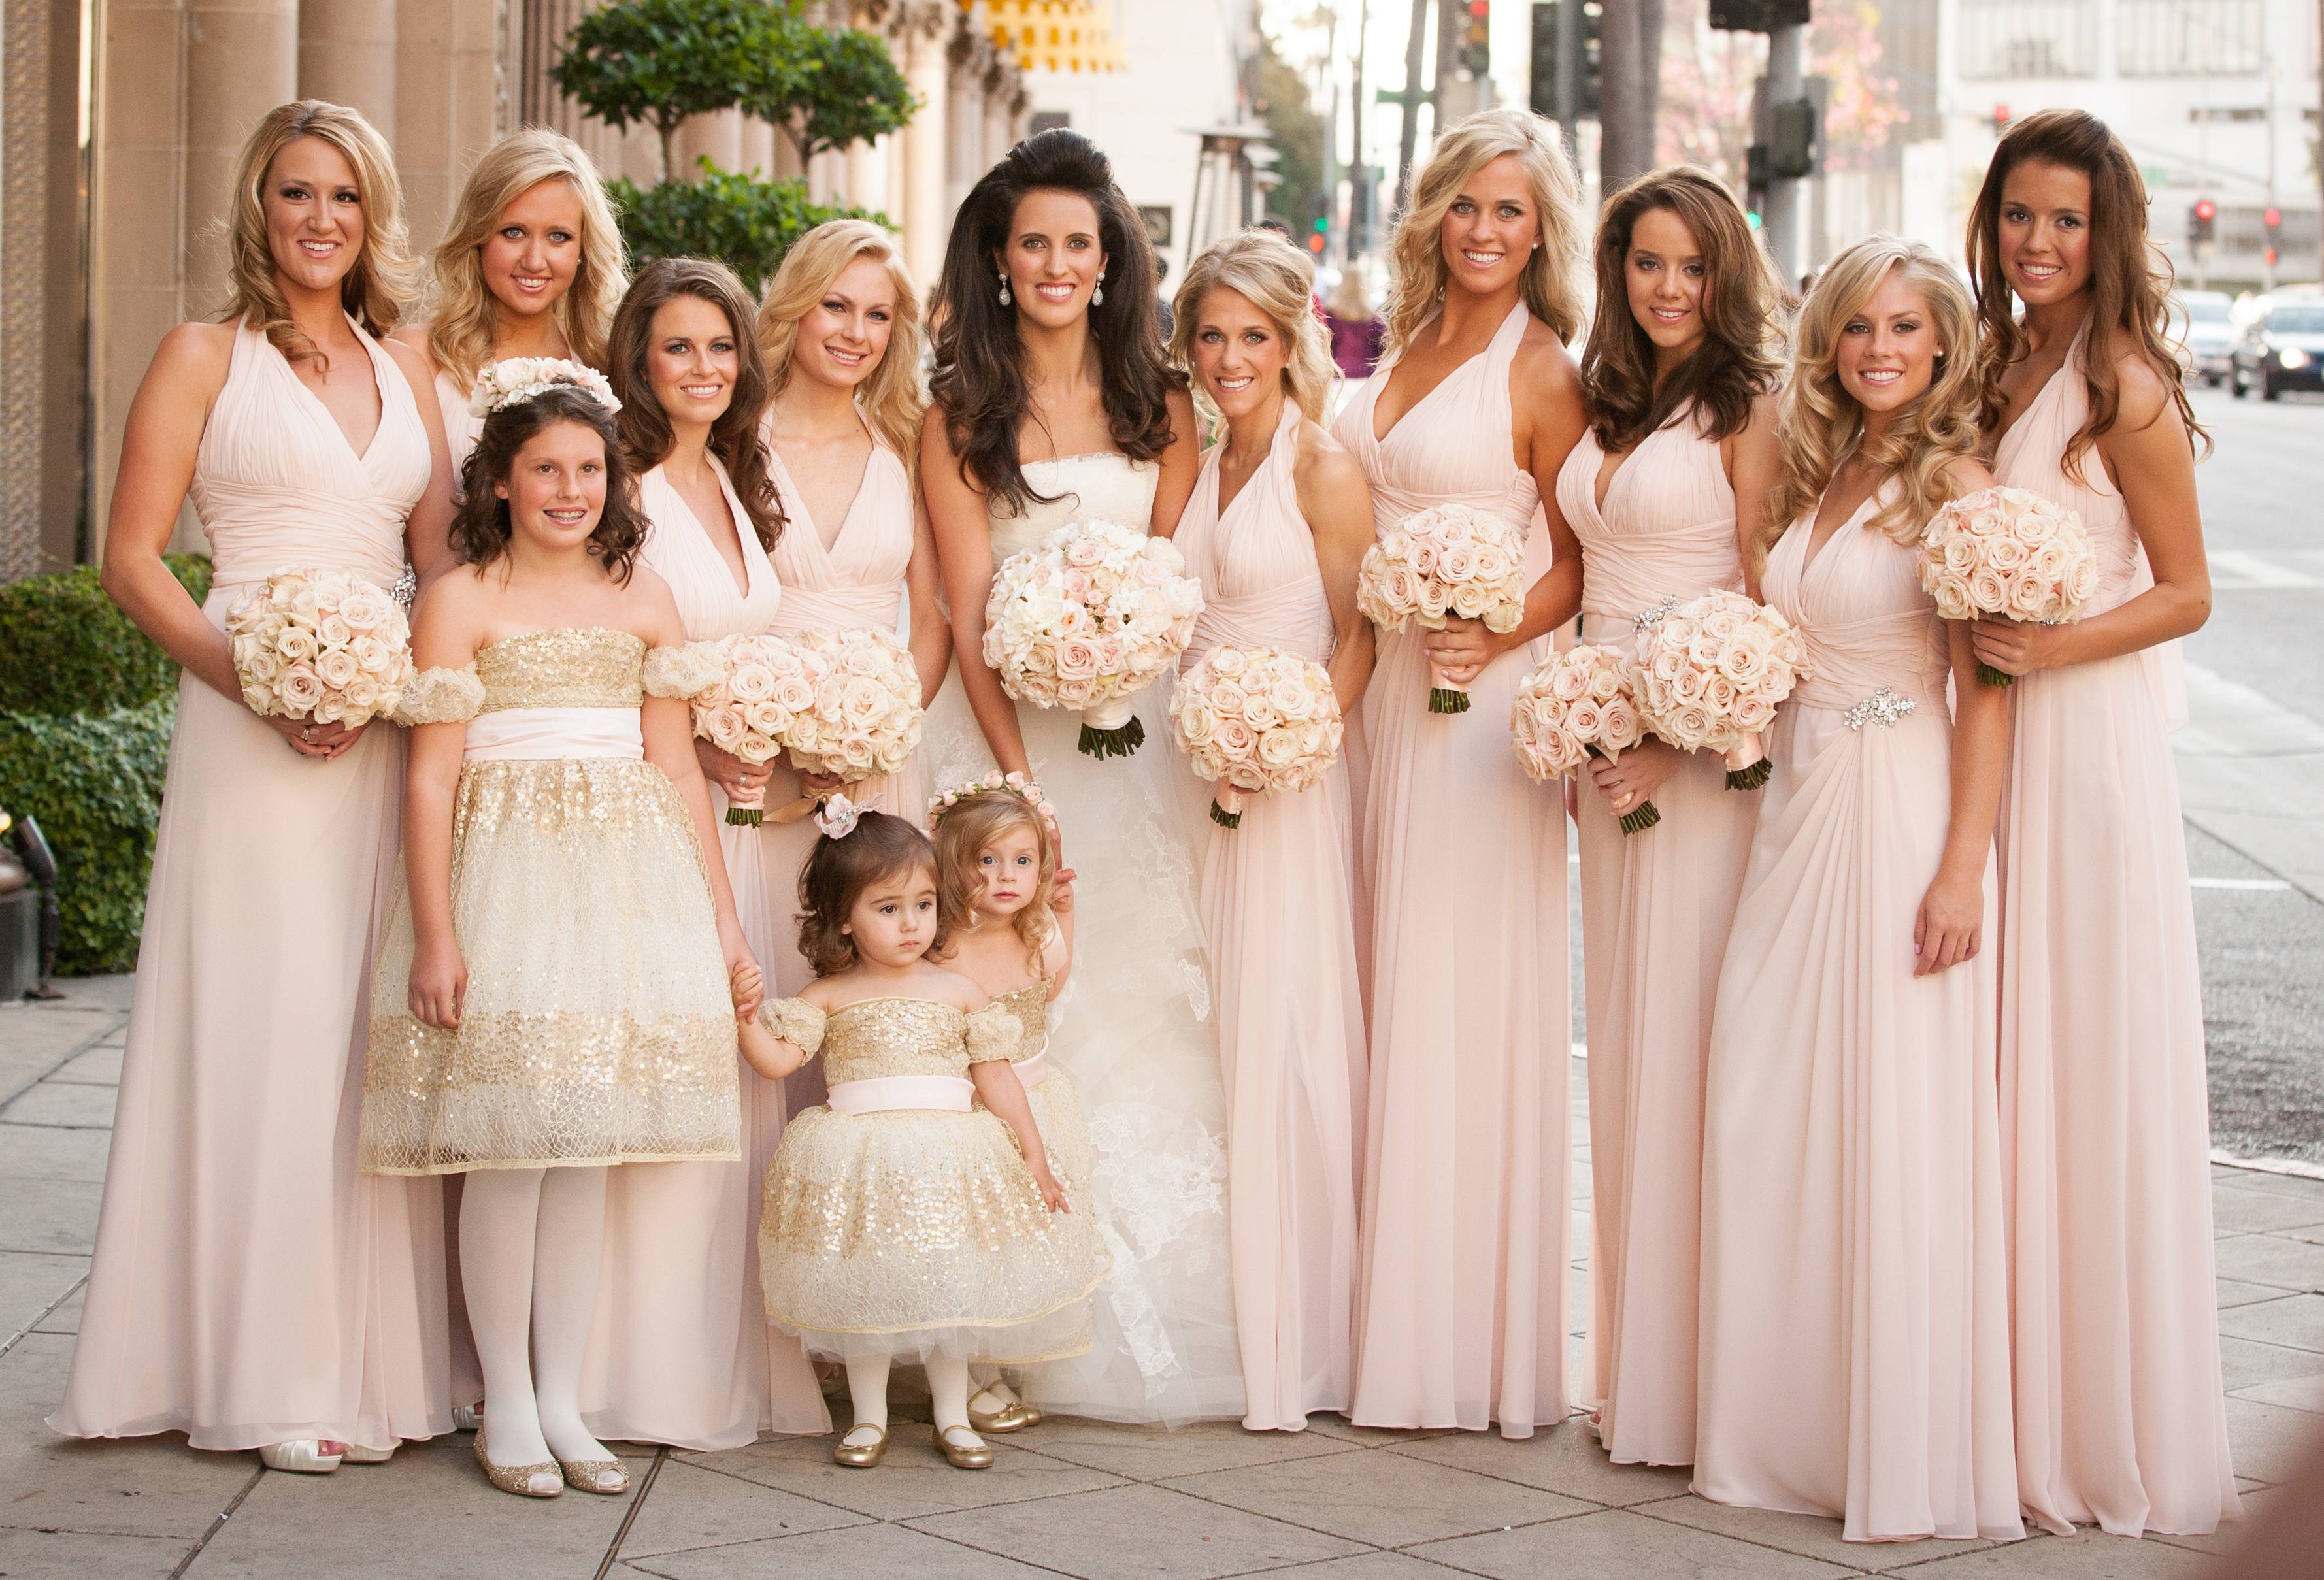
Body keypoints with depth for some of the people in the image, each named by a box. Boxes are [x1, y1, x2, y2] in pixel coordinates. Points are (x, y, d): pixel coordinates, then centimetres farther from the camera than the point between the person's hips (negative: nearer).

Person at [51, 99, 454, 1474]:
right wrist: (257, 684, -14)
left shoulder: (405, 365, 16)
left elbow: (445, 555, 14)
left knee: (379, 1033, 4)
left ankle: (378, 1357, 11)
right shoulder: (208, 356, 3)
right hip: (254, 722, -4)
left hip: (395, 721, 4)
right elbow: (133, 559, -2)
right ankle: (268, 1372, 1)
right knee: (261, 1025, -5)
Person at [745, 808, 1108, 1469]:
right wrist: (744, 1013, -19)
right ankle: (869, 1419, 17)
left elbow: (996, 1077, 8)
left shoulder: (959, 992, 6)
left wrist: (1034, 1156, 6)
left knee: (950, 1289, 4)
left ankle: (953, 1418, 17)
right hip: (860, 1166, -1)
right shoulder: (829, 996, 3)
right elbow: (777, 1059, -4)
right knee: (863, 1290, 3)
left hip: (948, 1163, 1)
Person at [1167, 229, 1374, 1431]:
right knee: (1206, 1042, 9)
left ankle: (1294, 1343, 3)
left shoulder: (1323, 468, -7)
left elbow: (1358, 633, -9)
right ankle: (1218, 1326, 17)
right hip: (1199, 778, 7)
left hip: (1289, 783, -7)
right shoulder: (1199, 468, 13)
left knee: (1282, 1040, -5)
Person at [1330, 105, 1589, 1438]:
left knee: (1466, 1002, -4)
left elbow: (1580, 559, -6)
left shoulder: (1543, 374, -6)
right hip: (1384, 693, 7)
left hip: (1483, 707, -7)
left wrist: (1498, 636, -22)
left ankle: (1473, 1342, 4)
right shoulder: (1408, 350, 14)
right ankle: (1392, 1321, 17)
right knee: (1388, 998, 8)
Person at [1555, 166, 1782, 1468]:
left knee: (1688, 1038, -6)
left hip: (1712, 746, -7)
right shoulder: (1610, 406, 15)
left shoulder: (1749, 411, -7)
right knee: (1626, 1039, 9)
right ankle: (1632, 1365, 17)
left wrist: (1673, 744, -18)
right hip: (1610, 746, 7)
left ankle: (1697, 1376, 2)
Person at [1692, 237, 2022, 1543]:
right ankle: (1792, 1426, 19)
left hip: (1904, 810, -7)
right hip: (1800, 805, 7)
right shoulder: (1815, 476, 13)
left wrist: (1961, 870, -18)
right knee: (1765, 1112, 7)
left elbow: (1985, 689, -13)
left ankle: (1911, 1455, 6)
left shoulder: (1954, 483, -8)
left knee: (1899, 1126, -4)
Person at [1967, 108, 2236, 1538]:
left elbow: (2186, 591, -9)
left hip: (2094, 737, -7)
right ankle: (2011, 1397, 19)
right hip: (1989, 736, 7)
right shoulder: (1992, 374, 12)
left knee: (2094, 1070, -1)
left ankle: (2112, 1430, 9)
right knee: (1999, 1067, 9)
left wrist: (2054, 646, -21)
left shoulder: (2122, 387, -10)